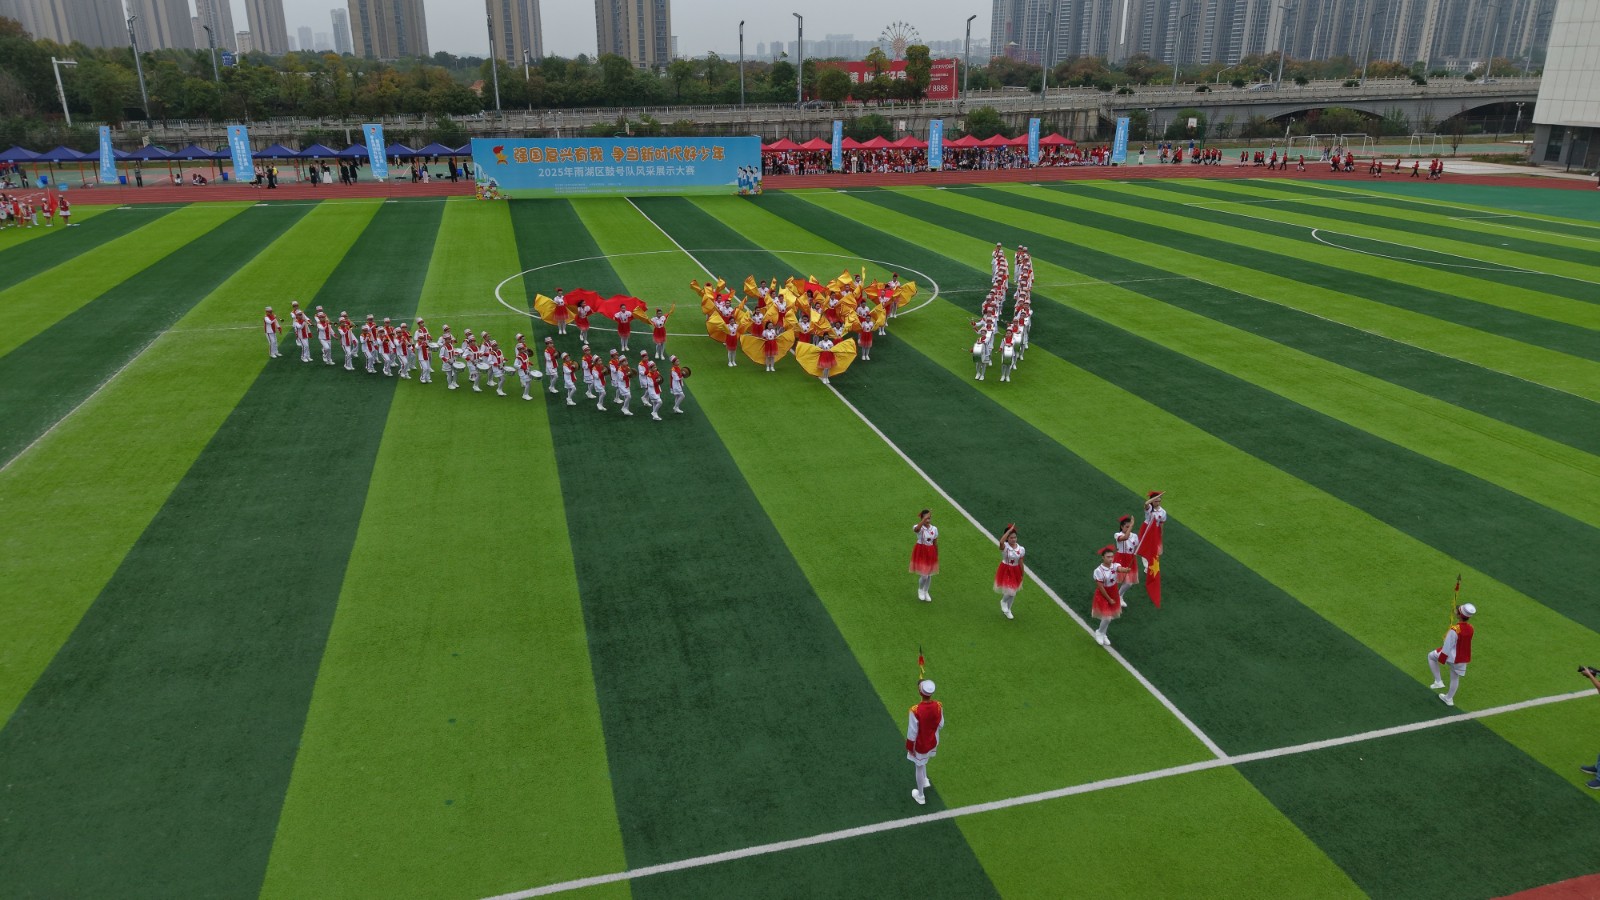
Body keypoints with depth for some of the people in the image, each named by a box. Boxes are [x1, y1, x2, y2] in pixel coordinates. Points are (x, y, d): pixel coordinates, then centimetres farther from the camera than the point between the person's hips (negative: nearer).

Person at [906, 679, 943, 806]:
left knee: (919, 767, 19)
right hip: (933, 742, 4)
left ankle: (920, 796, 39)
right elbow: (941, 726, -4)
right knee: (922, 763, 34)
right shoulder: (938, 706, -22)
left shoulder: (916, 711, -36)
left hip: (920, 744, -4)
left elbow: (912, 733, -23)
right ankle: (924, 781, 57)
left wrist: (909, 747, -6)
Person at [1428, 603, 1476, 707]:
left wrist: (1441, 659, -12)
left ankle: (1438, 681, 19)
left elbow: (1447, 647, -24)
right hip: (1464, 658, 6)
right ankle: (1449, 698, 40)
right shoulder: (1470, 628, -10)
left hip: (1452, 656, -6)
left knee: (1431, 655, 21)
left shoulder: (1454, 630, -31)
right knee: (1455, 677, 22)